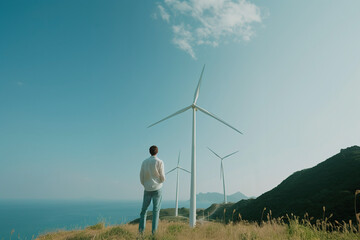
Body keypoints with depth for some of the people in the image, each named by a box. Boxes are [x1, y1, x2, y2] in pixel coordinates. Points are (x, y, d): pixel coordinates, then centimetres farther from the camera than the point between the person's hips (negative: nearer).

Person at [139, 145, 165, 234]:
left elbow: (141, 177, 5)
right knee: (156, 210, 4)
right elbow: (162, 178, -7)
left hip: (147, 189, 3)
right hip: (157, 189, -3)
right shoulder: (160, 162, -7)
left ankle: (141, 228, 6)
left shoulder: (144, 162, 4)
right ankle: (154, 230, 2)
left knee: (144, 209, 14)